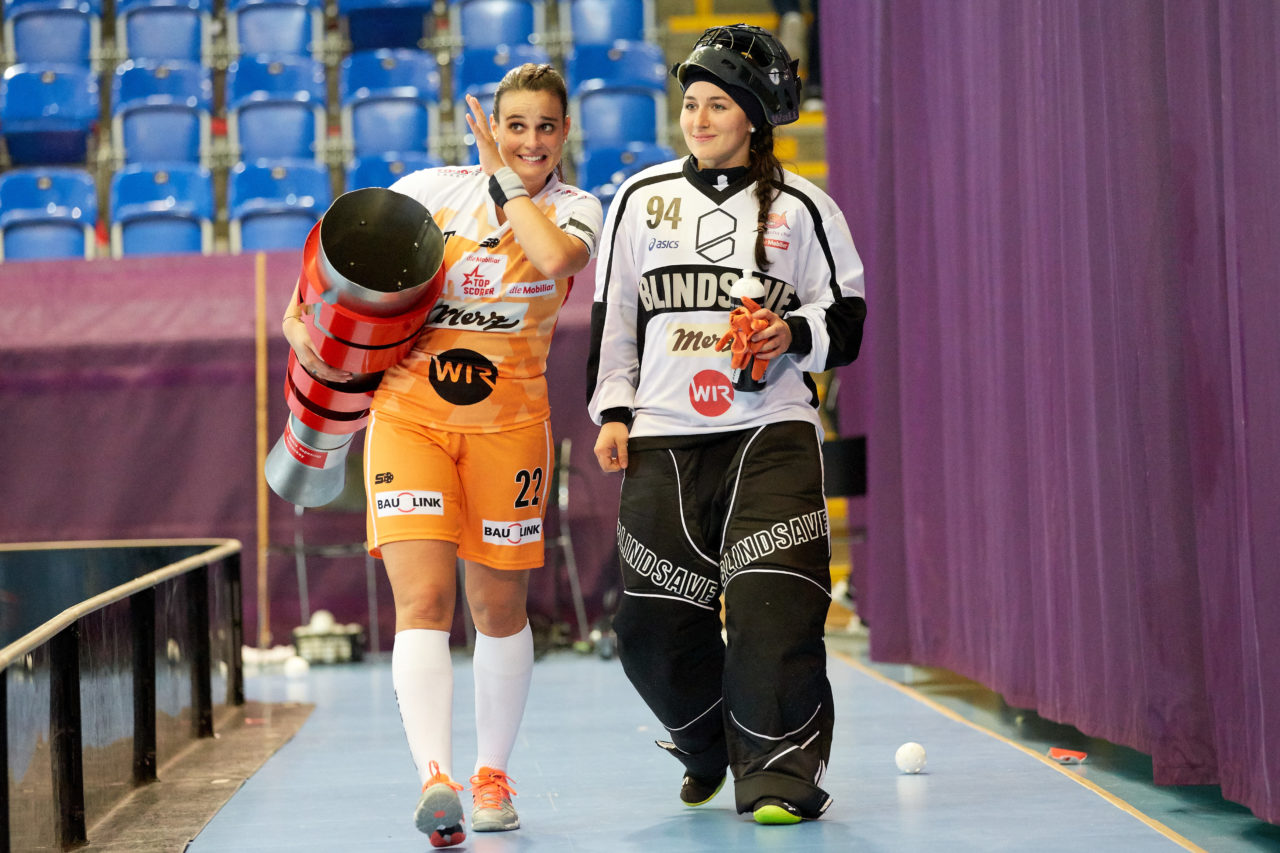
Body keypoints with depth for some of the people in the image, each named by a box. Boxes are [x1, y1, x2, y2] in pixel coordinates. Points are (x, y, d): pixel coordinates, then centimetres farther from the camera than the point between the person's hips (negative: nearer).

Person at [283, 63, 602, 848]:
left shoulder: (576, 208, 2)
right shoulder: (434, 188, 4)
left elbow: (555, 259, -22)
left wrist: (510, 183, -10)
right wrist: (300, 319, -2)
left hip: (507, 425, 1)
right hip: (408, 416, -1)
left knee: (499, 608, 9)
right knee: (423, 602, -15)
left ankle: (493, 773, 27)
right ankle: (435, 780, -24)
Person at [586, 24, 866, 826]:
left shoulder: (800, 207, 3)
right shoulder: (641, 199, 8)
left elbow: (846, 321, 5)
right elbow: (614, 315, 14)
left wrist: (795, 333, -15)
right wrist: (612, 410, 7)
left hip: (773, 433, -2)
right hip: (665, 437, 2)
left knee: (773, 608, -15)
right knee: (655, 624, 3)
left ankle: (781, 775, -3)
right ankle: (710, 746, 29)